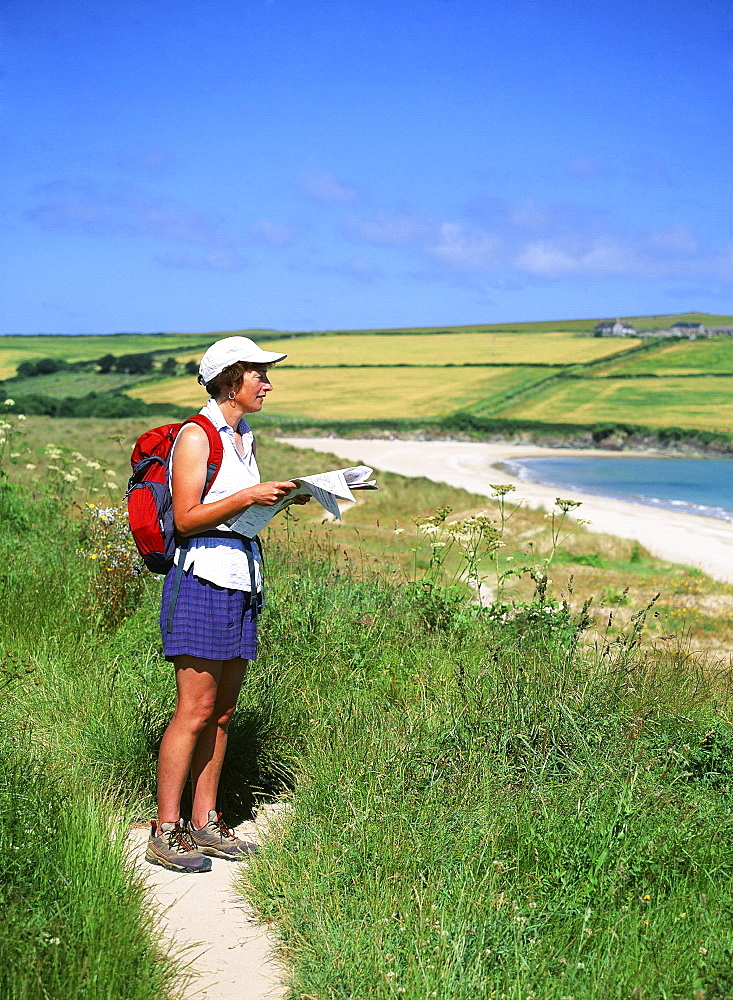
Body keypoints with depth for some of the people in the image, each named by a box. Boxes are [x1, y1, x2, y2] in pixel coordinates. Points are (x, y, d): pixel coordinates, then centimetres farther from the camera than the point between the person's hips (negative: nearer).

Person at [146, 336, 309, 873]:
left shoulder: (246, 439, 17)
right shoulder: (196, 436, -9)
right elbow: (187, 518, -14)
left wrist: (283, 499, 7)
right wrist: (248, 496, -18)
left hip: (243, 581, 8)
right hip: (203, 580, -8)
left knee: (223, 712, 9)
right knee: (195, 711, -8)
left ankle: (205, 823, 16)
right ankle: (165, 833, -1)